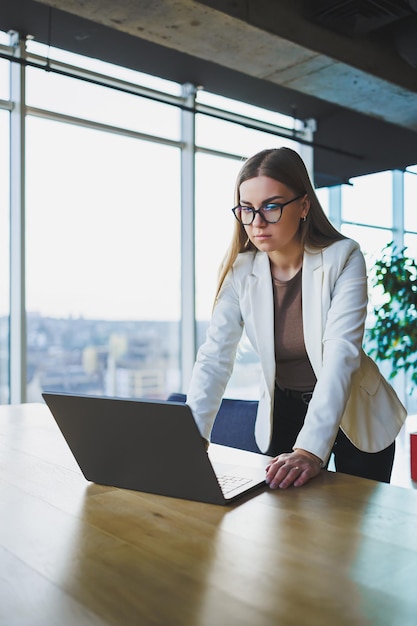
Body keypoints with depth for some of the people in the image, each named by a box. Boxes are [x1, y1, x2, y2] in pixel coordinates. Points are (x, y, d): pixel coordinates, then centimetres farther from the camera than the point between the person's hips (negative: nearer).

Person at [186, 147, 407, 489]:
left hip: (356, 414, -1)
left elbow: (341, 356, -30)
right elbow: (214, 359, -18)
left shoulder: (343, 258, -20)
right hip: (284, 413, 2)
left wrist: (311, 449, -42)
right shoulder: (240, 272, -12)